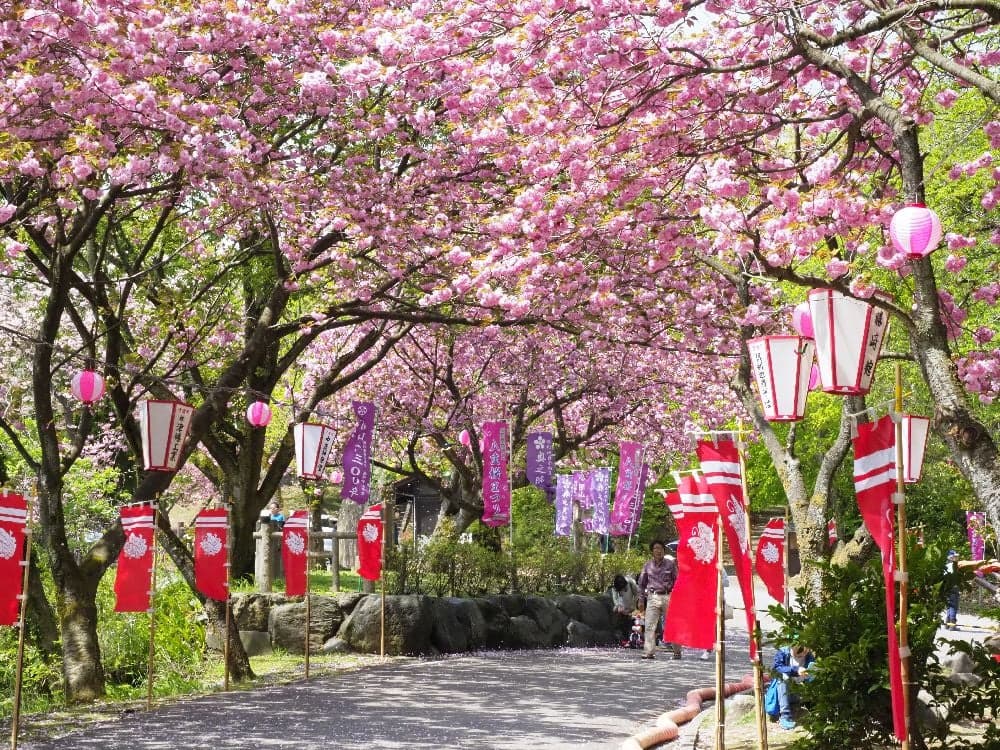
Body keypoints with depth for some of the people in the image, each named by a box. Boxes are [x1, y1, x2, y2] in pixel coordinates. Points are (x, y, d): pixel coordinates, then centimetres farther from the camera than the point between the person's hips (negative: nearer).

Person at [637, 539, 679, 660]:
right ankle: (649, 652, -7)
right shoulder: (648, 565, 8)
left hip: (668, 597, -1)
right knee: (649, 626, -8)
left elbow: (676, 582, 6)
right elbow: (642, 583, 14)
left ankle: (677, 651, 14)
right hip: (652, 597, 1)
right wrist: (641, 599, 10)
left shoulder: (670, 564, 3)